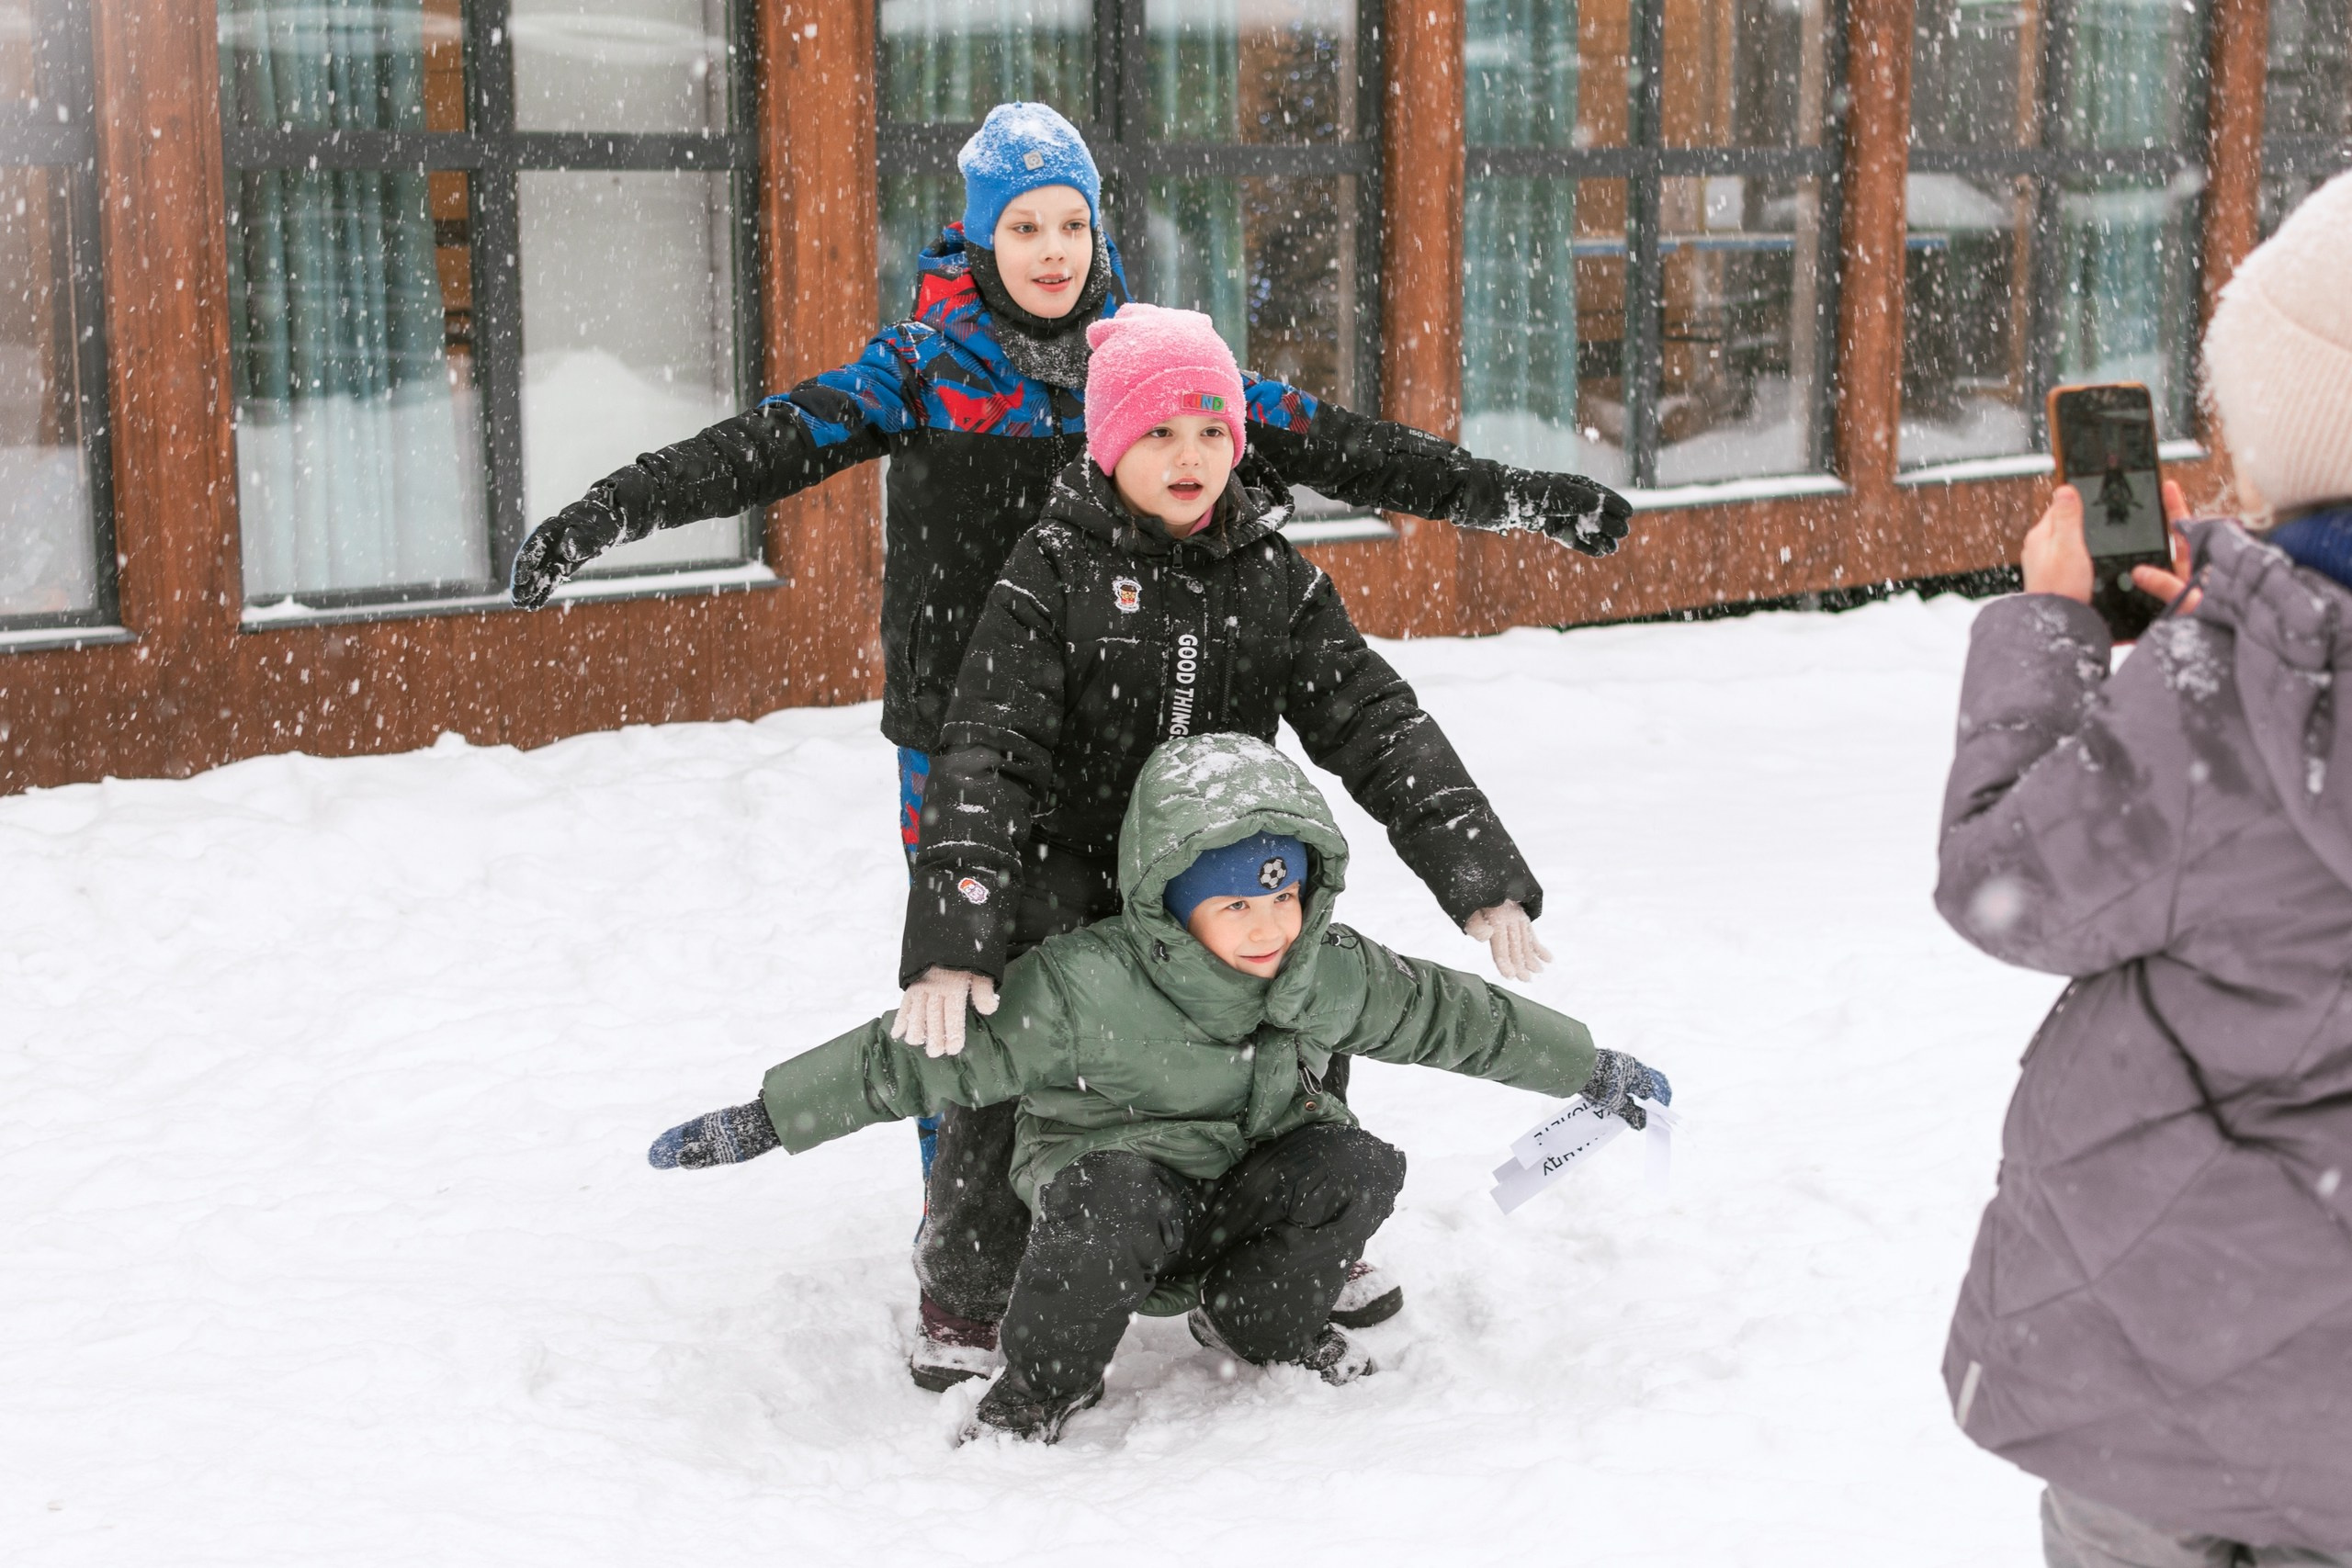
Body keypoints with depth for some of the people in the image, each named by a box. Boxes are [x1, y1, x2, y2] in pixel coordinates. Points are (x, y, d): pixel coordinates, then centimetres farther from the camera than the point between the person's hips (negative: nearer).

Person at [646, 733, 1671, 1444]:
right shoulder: (1084, 991, -24)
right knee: (1115, 1193, -38)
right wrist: (762, 1120, -25)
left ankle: (1256, 1322, 6)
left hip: (1249, 1191, 5)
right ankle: (1038, 1391, -12)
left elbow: (1454, 1016, 5)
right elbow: (923, 1056, -22)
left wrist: (1593, 1071, 14)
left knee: (1356, 1167, -23)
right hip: (1123, 1195, -4)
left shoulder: (1332, 975, -8)